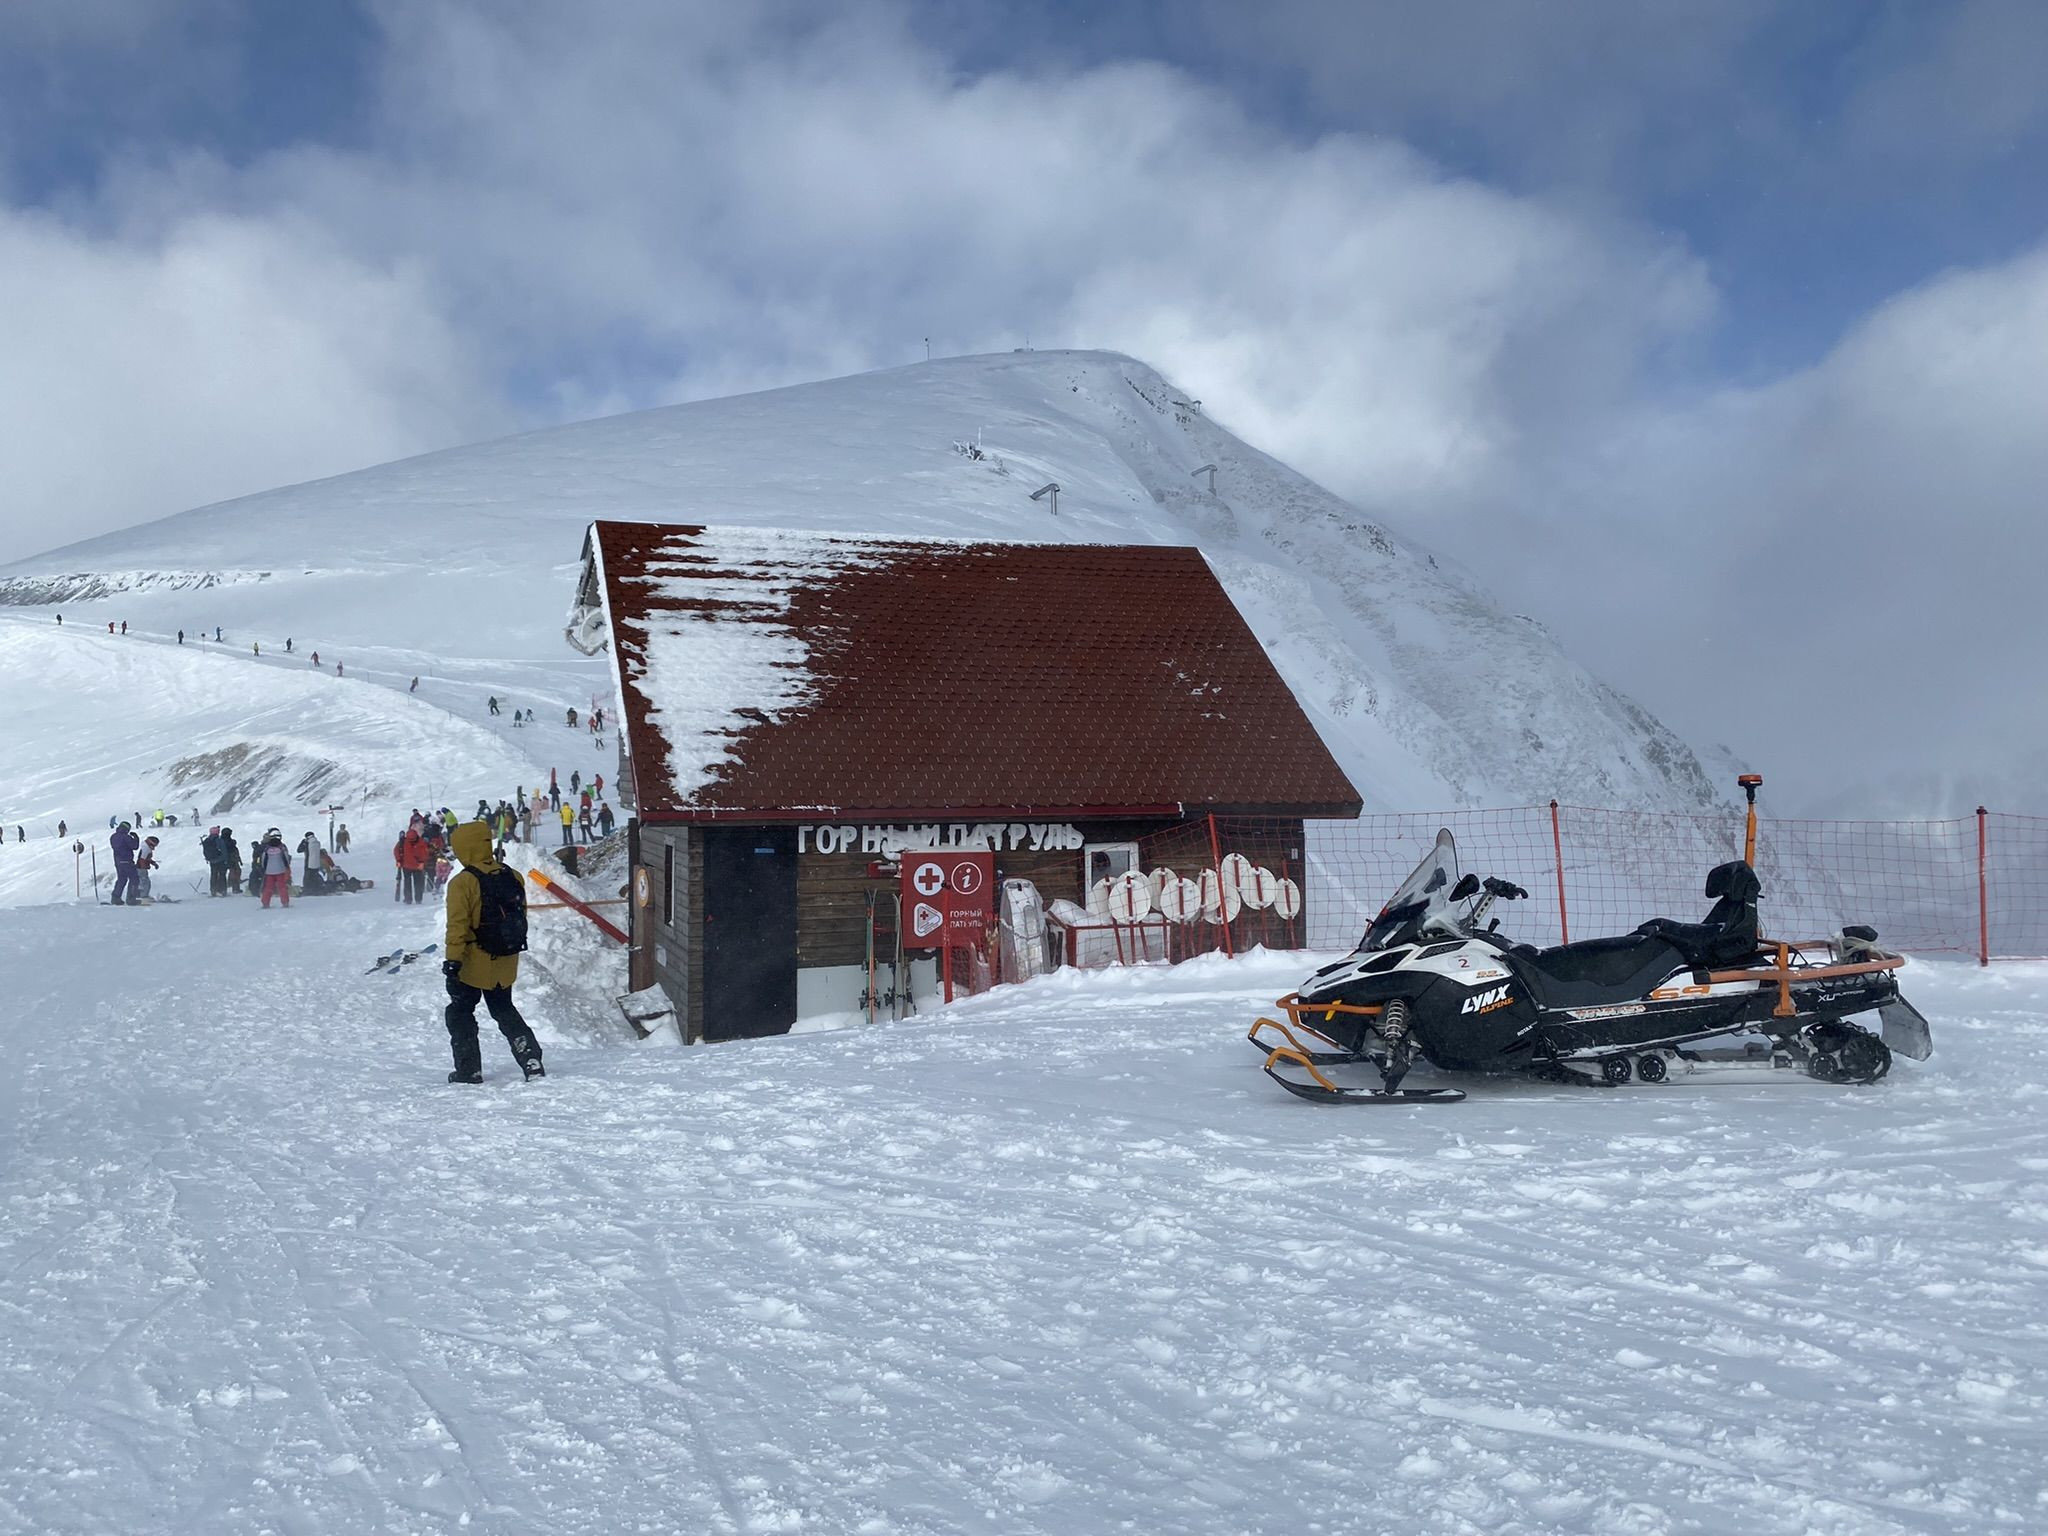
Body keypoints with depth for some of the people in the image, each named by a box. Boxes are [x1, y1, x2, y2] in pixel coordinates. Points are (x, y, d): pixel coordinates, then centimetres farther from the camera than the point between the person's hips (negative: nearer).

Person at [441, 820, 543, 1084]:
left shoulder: (462, 883, -17)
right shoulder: (511, 877, 1)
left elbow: (457, 926, -20)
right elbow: (521, 914, 11)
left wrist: (453, 959, -17)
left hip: (474, 964, -6)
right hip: (506, 963, 6)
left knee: (460, 1013, 12)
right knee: (504, 1011, 20)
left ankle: (468, 1069, 10)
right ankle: (531, 1060, 9)